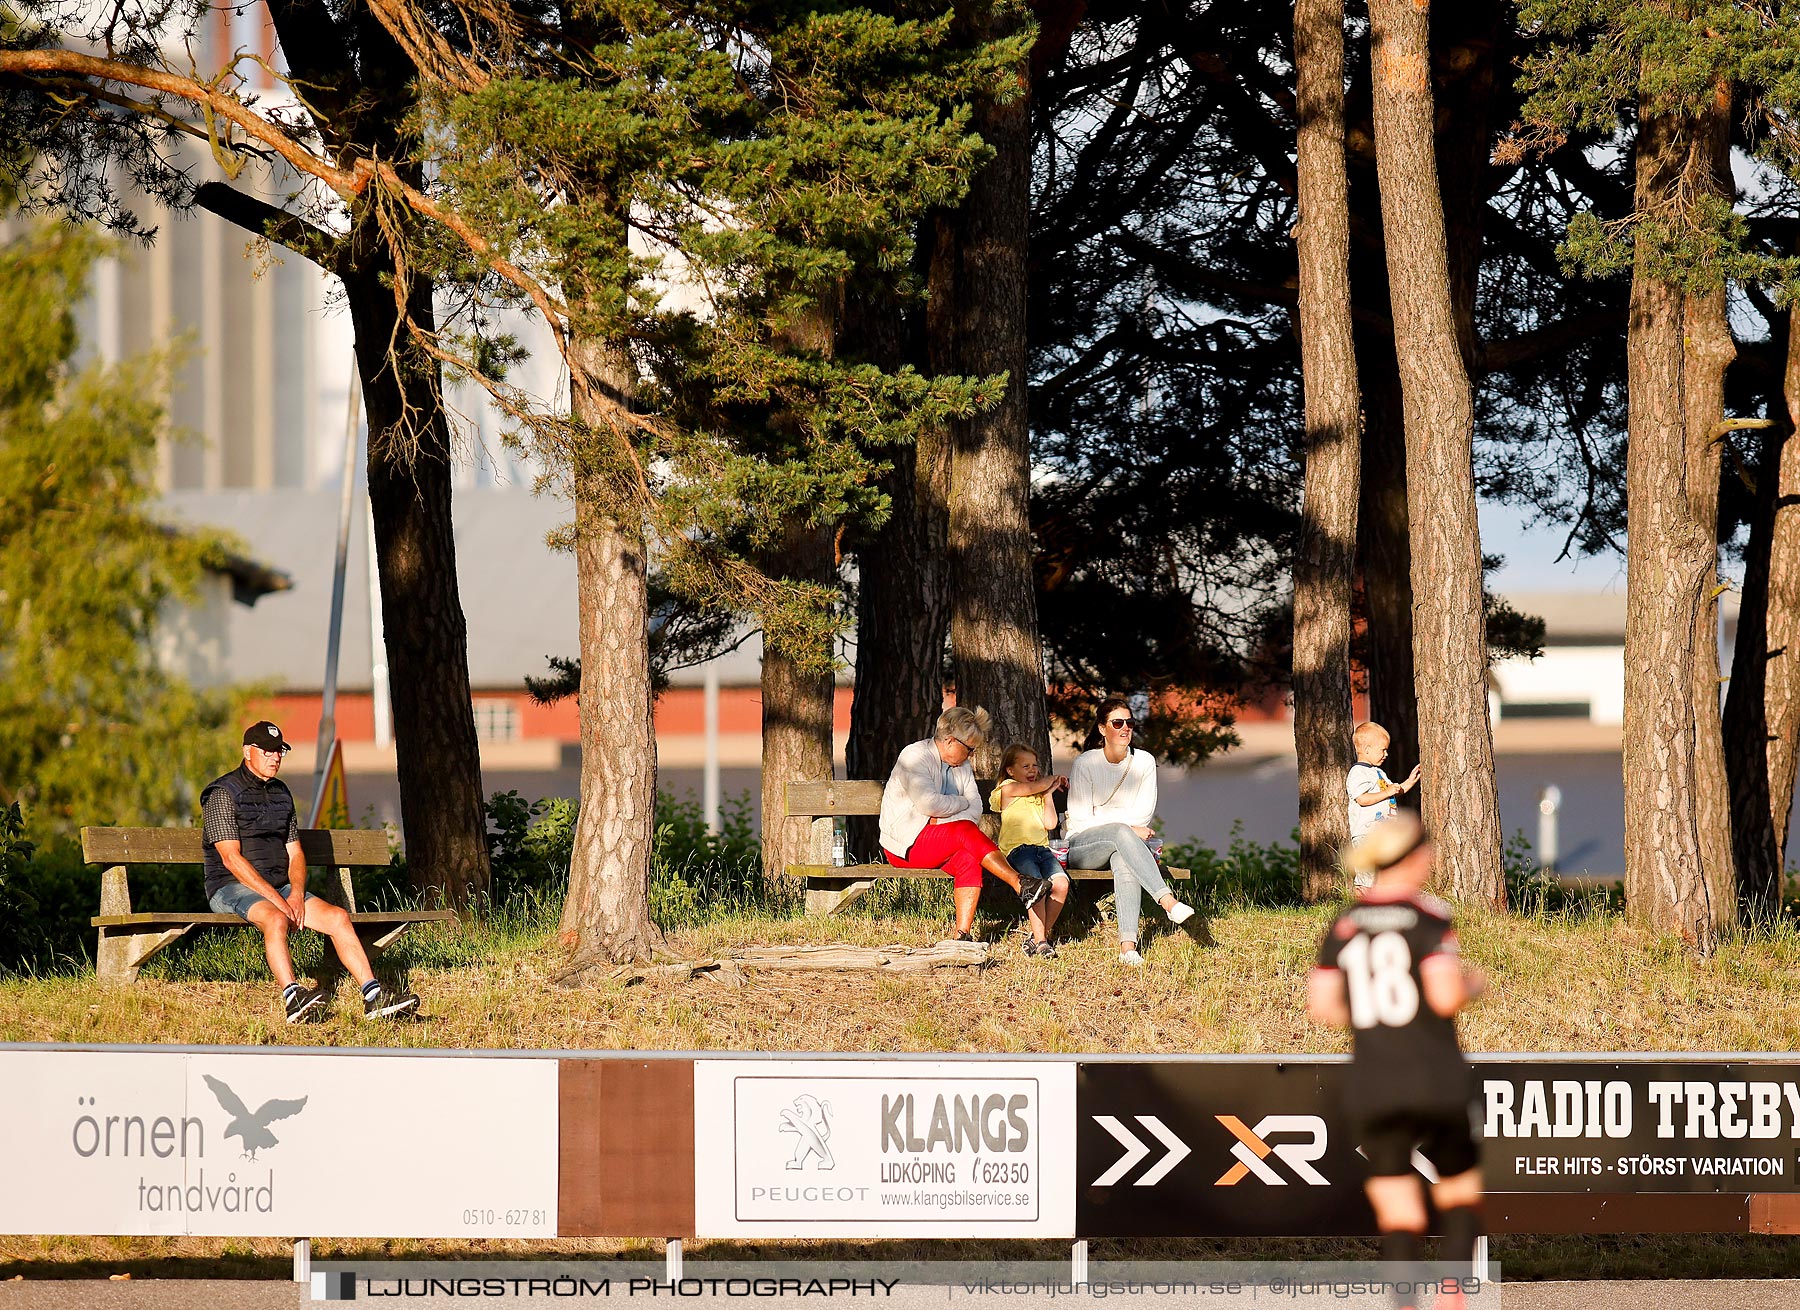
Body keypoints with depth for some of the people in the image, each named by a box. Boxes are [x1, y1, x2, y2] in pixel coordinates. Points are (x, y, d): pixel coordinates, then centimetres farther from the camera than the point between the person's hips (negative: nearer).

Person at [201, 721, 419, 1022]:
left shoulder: (281, 794, 16)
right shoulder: (223, 794, -7)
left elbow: (295, 854, 14)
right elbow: (231, 859, -16)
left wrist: (296, 895, -7)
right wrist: (276, 899, -21)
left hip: (280, 887, 7)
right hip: (232, 887, -7)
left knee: (338, 918, -12)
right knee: (275, 919, -37)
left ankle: (374, 998, -17)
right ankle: (293, 999, -51)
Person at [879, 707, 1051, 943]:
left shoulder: (961, 766, 14)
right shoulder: (915, 757, -11)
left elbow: (975, 808, 3)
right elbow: (929, 804, -23)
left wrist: (944, 819, -16)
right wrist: (962, 803, -7)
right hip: (905, 845, -7)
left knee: (969, 859, -25)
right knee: (966, 832, -29)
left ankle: (963, 934, -33)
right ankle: (1020, 885, -34)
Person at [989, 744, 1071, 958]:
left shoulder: (1039, 795, 26)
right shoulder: (1008, 788, 7)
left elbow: (1050, 823, 14)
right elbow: (1039, 786, -3)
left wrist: (1050, 793, 14)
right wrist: (1053, 779, 18)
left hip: (1042, 848, 6)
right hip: (1017, 849, -6)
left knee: (1061, 883, -22)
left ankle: (1042, 932, -10)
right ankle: (1040, 941, -27)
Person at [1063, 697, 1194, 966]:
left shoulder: (1144, 762, 5)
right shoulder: (1085, 763, -4)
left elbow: (1143, 814, 0)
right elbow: (1080, 820, -10)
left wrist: (1103, 817, -10)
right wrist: (1128, 829, -18)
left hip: (1122, 843, 2)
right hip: (1082, 847, -2)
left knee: (1124, 860, -37)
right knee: (1121, 832, -37)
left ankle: (1128, 945, -51)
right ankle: (1168, 901, -51)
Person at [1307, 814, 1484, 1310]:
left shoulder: (1344, 925, 6)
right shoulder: (1429, 916, -8)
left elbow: (1320, 1004, 3)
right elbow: (1445, 996, -17)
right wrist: (1472, 986, 4)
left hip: (1370, 1086, 3)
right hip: (1435, 1079, -3)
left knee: (1397, 1213, 5)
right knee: (1460, 1189, 14)